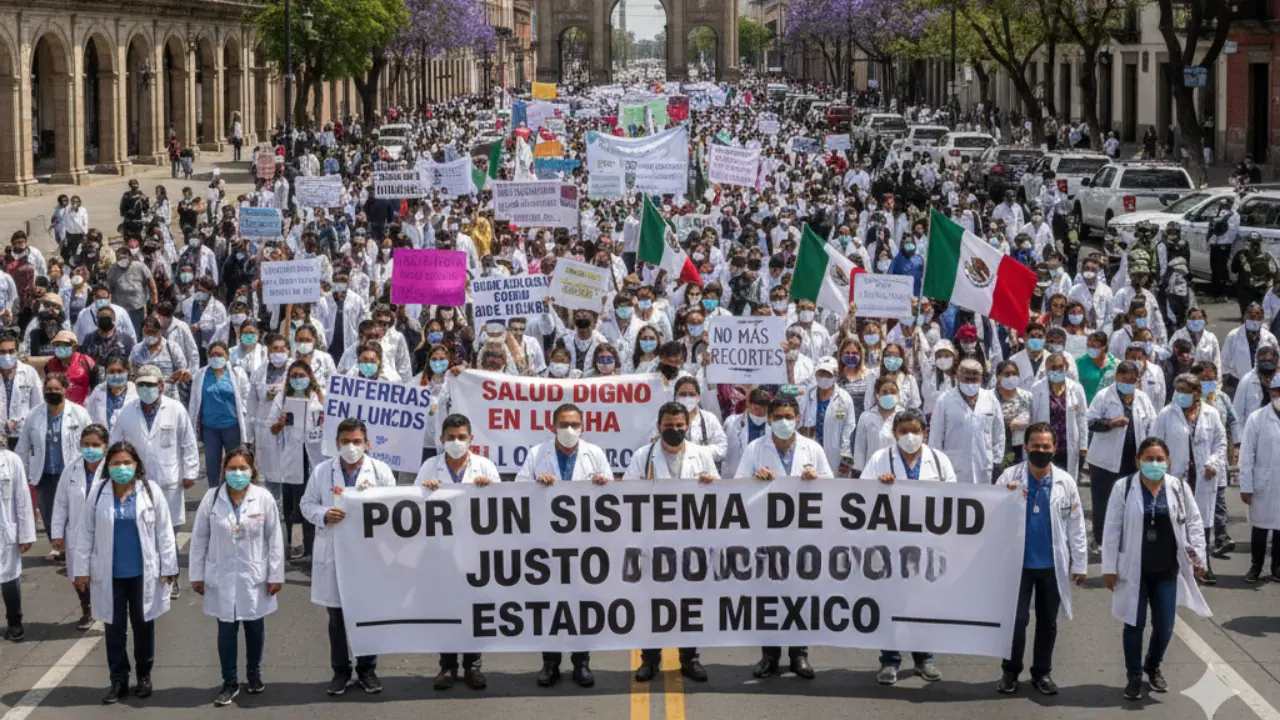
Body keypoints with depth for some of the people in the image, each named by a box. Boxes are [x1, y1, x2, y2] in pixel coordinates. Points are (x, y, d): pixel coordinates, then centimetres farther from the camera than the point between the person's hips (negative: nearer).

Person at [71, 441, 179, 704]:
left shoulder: (151, 491, -6)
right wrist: (82, 570, 1)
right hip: (110, 574, 1)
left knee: (143, 623, 11)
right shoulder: (98, 495, -3)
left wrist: (168, 567, -3)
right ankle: (118, 680, 17)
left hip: (143, 572, -1)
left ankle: (144, 676, 27)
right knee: (115, 626, 7)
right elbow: (85, 534, 2)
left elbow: (164, 531, -2)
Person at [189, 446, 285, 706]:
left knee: (255, 627, 14)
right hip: (222, 577, 0)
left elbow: (275, 539, -3)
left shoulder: (264, 499, -9)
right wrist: (197, 575, 0)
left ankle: (254, 674, 34)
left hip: (254, 577, 0)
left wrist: (276, 575, -3)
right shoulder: (212, 498, -7)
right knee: (226, 630, 3)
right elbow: (199, 538, 0)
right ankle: (230, 682, 15)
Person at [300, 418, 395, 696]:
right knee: (337, 616, 9)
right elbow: (307, 504, 5)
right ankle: (340, 671, 21)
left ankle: (367, 670, 21)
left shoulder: (381, 471, -2)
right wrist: (323, 515, -15)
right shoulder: (321, 471, 1)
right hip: (333, 555, 1)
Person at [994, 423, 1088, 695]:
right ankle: (1010, 670, 19)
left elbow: (1075, 526, 2)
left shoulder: (1065, 481, -1)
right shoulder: (1010, 477, -5)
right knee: (1016, 619, 2)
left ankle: (1042, 672, 24)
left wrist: (1080, 563, 1)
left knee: (1047, 621, 11)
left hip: (1052, 564, 2)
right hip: (1018, 561, -2)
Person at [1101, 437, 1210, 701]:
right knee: (1135, 624, 4)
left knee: (1165, 626, 6)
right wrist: (1109, 568, -5)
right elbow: (1112, 530, -5)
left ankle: (1153, 667, 33)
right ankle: (1134, 676, 20)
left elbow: (1194, 524, 7)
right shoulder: (1124, 488, -7)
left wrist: (1198, 556, -1)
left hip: (1167, 570, 2)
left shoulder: (1179, 488, -1)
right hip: (1134, 570, -2)